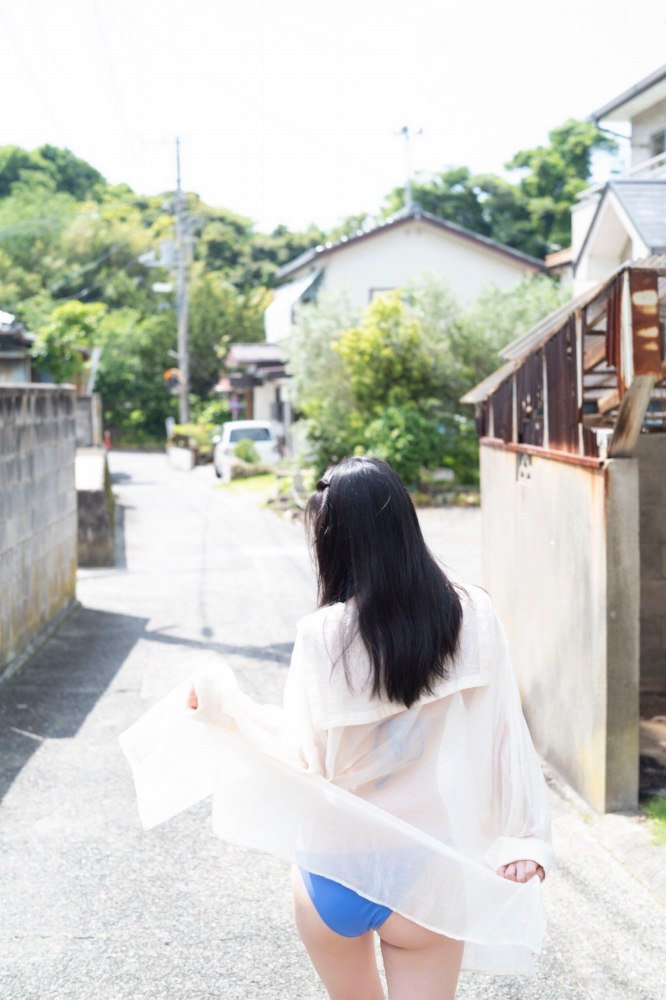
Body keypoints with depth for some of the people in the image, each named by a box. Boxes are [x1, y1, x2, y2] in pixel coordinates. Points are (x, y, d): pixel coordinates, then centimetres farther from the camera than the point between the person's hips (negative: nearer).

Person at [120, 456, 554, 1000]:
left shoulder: (323, 634, -15)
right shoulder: (474, 615, -9)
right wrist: (530, 839, -2)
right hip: (426, 876, 0)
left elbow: (302, 755, -10)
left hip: (334, 874, 1)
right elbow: (506, 735, -7)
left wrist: (222, 700, 2)